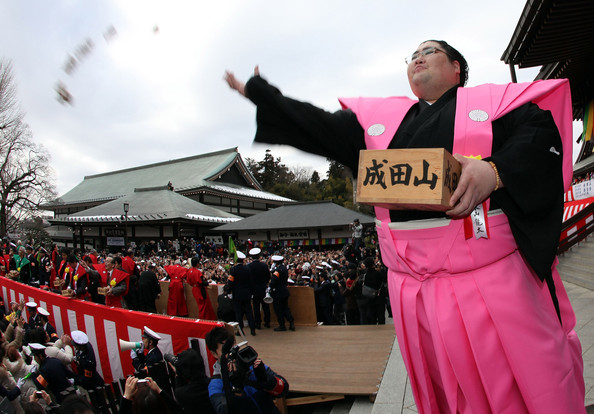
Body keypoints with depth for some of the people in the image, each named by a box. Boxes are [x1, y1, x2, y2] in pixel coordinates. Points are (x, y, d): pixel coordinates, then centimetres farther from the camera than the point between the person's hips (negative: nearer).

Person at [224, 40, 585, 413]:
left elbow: (540, 133, -5)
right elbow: (320, 127, 15)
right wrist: (258, 91, 19)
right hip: (411, 282, 3)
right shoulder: (381, 115, 15)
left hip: (489, 273, -2)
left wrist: (495, 171, -24)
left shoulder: (490, 100, 8)